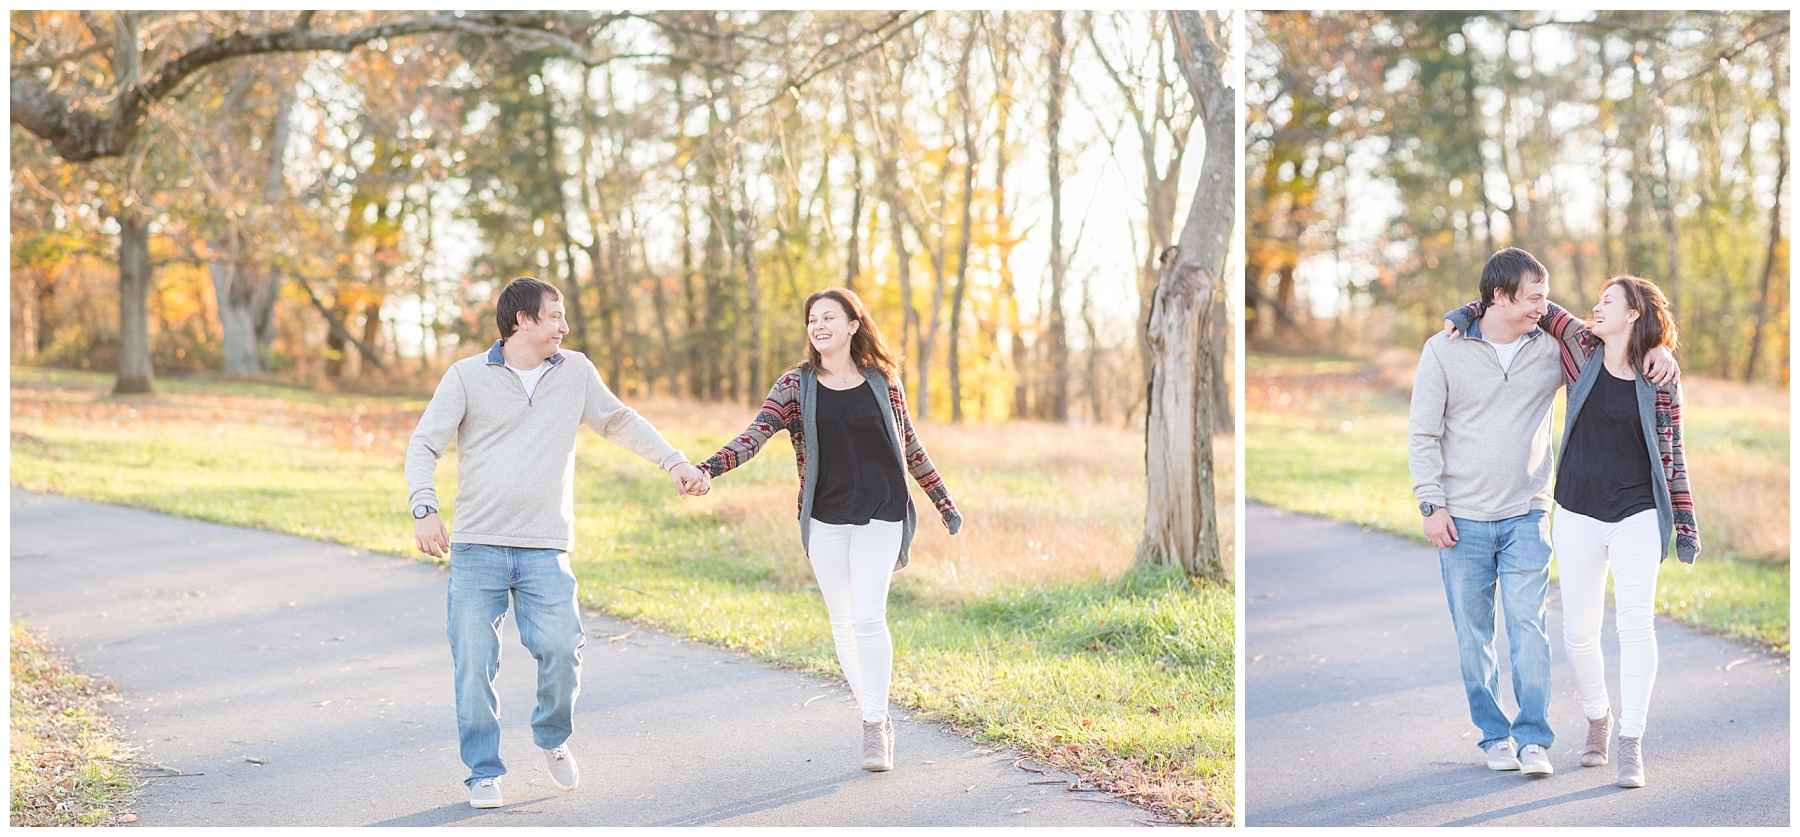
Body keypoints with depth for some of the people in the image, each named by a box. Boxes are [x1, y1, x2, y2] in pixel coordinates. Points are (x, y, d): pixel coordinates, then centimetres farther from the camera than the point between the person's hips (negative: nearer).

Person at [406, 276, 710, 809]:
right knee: (474, 662, -3)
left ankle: (551, 736, 16)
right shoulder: (467, 376, 2)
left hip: (545, 550, 1)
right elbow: (424, 444, 0)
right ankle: (484, 772, 11)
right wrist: (423, 507, -16)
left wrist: (674, 462, 9)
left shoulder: (575, 372, 11)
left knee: (561, 650, -13)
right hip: (476, 546, -1)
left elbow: (620, 422, 20)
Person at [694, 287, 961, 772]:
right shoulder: (797, 385, 1)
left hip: (880, 515, -2)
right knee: (843, 623, 7)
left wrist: (943, 502, 15)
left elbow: (909, 447, 12)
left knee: (867, 616, -13)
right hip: (825, 519, 2)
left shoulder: (882, 381, 2)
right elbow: (757, 434, -12)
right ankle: (874, 717, 22)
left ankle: (875, 724, -4)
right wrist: (711, 467, -28)